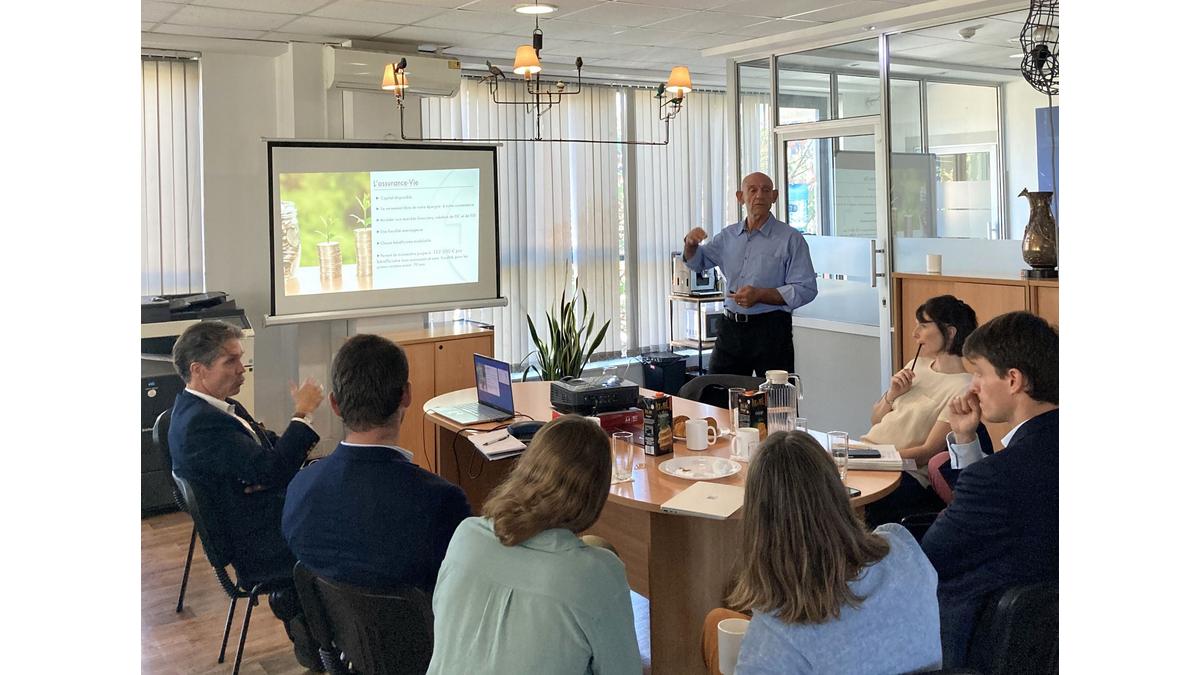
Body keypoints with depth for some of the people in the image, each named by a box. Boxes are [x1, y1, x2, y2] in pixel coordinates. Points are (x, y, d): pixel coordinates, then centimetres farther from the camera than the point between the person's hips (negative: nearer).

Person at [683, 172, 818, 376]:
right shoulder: (728, 236, 12)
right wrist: (690, 243, 2)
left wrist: (760, 295, -21)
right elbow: (697, 262, 25)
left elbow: (805, 289, -11)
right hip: (730, 328, 5)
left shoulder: (791, 238, -4)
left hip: (771, 330, -5)